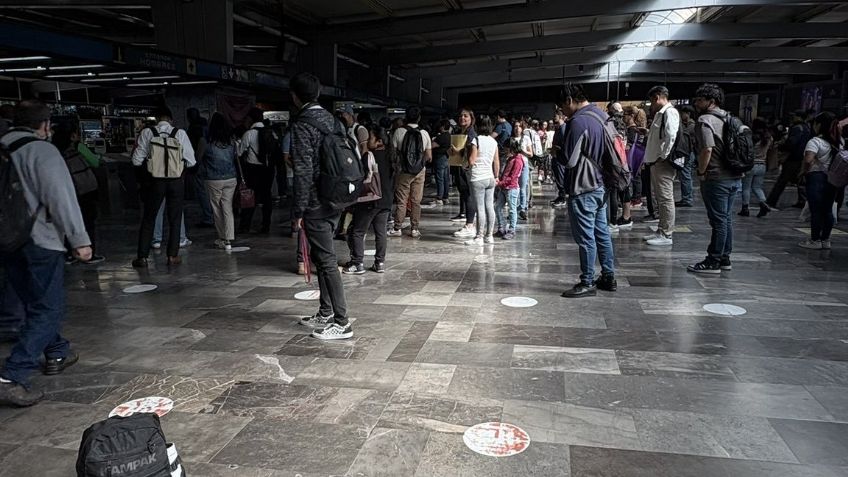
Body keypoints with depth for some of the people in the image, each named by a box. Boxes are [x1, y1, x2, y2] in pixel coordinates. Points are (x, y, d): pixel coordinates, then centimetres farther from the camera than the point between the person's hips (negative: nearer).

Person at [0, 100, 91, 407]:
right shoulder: (42, 151, -12)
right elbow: (61, 199, -18)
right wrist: (80, 240, -16)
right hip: (39, 242, -8)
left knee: (37, 303, 22)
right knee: (47, 310, -2)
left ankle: (56, 354, 38)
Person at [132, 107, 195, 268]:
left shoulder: (147, 133, -6)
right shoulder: (180, 133, -6)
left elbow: (137, 160, -5)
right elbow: (191, 161, -4)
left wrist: (150, 162, 15)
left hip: (154, 181, 0)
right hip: (176, 181, 0)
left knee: (148, 219, 12)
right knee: (174, 219, 13)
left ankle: (142, 257, 15)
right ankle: (172, 256, 14)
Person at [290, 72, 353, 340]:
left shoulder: (301, 125, -14)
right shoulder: (333, 121, 11)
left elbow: (303, 172, -18)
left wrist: (299, 210, -12)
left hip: (315, 206, -9)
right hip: (335, 201, 9)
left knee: (326, 261, -4)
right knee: (320, 256, 19)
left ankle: (342, 323, 1)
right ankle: (326, 314, 28)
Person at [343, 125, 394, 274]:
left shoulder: (368, 156, -14)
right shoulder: (389, 157, 8)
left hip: (369, 201, -7)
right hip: (386, 201, 7)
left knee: (357, 232, 1)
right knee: (381, 232, 12)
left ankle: (357, 263, 0)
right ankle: (380, 262, 13)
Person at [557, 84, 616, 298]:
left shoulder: (579, 122, -19)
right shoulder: (601, 115, 10)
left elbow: (570, 160, -19)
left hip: (583, 189, -9)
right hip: (600, 185, 9)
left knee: (585, 237, -1)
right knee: (602, 233, 16)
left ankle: (587, 283, 7)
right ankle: (608, 277, 25)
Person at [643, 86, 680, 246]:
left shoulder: (670, 112, -12)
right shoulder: (661, 113, 18)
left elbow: (671, 137, -20)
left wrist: (662, 157, -17)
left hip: (663, 163, -11)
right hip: (656, 162, 11)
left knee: (665, 198, -7)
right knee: (660, 198, 15)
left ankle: (667, 235, -3)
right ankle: (661, 231, 24)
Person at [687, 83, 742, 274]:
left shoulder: (705, 120, -12)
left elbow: (707, 149, -23)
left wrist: (701, 173, -12)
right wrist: (739, 169, 18)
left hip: (716, 179, -9)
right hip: (734, 177, 9)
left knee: (718, 220, -4)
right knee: (726, 219, 15)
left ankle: (713, 262, 4)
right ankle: (725, 258, 24)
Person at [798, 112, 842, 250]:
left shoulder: (815, 141, -14)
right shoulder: (839, 141, 10)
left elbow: (808, 160, -26)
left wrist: (805, 171, -10)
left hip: (816, 177, -7)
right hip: (833, 179, 7)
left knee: (816, 210, -2)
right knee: (828, 210, 11)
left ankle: (815, 240, 3)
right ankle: (826, 240, 17)